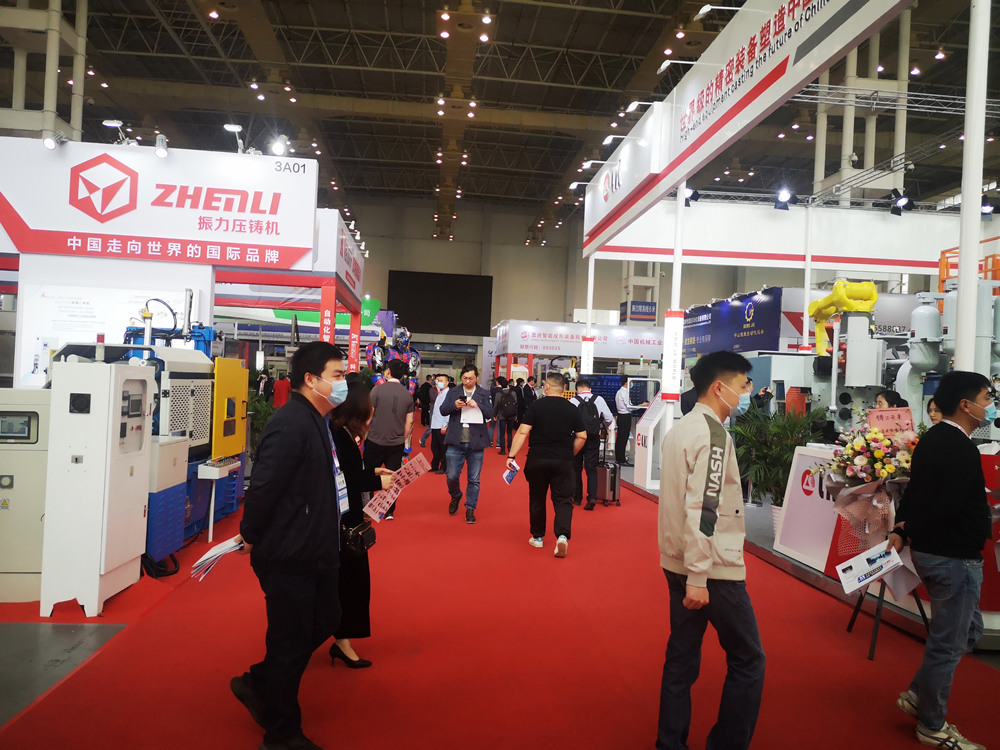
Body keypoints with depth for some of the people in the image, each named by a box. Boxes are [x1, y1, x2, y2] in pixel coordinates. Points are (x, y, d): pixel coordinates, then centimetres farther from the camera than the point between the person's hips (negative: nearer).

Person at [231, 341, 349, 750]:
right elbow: (263, 486, -26)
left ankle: (257, 684, 41)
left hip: (316, 552, 10)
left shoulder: (317, 421, 9)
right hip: (288, 558, -10)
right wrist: (250, 538, -14)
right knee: (291, 642, 7)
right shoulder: (289, 424, -24)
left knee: (324, 621, 23)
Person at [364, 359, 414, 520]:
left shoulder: (378, 389, -10)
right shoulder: (408, 394, 0)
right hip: (397, 443, 3)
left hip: (376, 441, -2)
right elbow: (409, 421, 6)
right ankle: (390, 511, 15)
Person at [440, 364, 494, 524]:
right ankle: (456, 496, 34)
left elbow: (490, 413, -5)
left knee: (474, 479, 6)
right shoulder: (453, 392, 8)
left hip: (475, 443, -1)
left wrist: (477, 405, -22)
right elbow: (442, 410, 2)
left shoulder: (484, 394, 4)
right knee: (452, 476, 4)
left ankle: (470, 509, 19)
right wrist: (454, 405, -17)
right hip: (456, 442, 1)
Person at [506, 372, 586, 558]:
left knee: (537, 499, 14)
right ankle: (562, 535, -16)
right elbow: (582, 437, 2)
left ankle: (537, 537, 25)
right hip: (563, 462, 1)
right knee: (563, 499, 4)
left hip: (537, 459, 0)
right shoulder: (573, 409, 1)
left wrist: (512, 456, -10)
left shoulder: (535, 407, -5)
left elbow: (522, 432, -12)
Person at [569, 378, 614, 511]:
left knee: (576, 469, 12)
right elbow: (609, 419, 1)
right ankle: (592, 497, -10)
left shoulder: (573, 401, -7)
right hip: (593, 439, 1)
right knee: (592, 469, 6)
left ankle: (577, 498, 20)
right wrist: (603, 426, 22)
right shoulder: (599, 400, 0)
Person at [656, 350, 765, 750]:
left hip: (679, 563, 8)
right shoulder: (713, 435, -17)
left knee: (681, 657, 13)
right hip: (712, 568, -8)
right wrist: (697, 577, -22)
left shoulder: (679, 429, 11)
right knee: (747, 660, 7)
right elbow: (703, 511, -23)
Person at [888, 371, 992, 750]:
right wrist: (909, 531, -13)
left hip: (930, 550, 10)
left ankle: (918, 695, 29)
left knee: (968, 628, 24)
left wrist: (901, 529, 1)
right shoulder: (960, 448, -22)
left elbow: (914, 491, 10)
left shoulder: (932, 439, 10)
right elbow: (949, 507, -27)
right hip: (954, 557, -10)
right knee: (948, 643, 5)